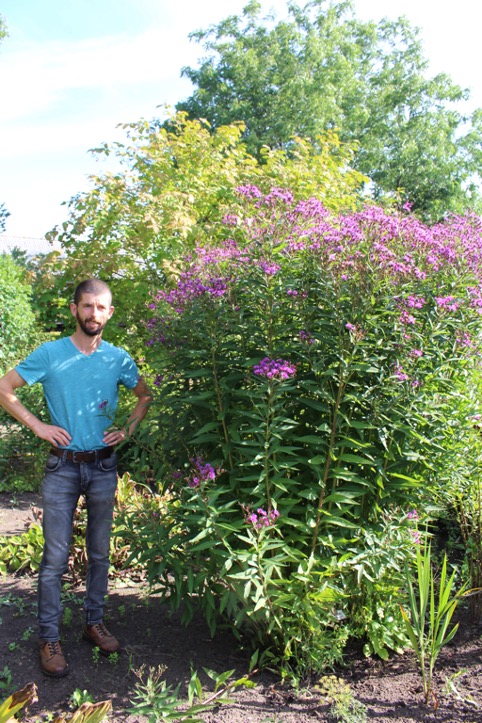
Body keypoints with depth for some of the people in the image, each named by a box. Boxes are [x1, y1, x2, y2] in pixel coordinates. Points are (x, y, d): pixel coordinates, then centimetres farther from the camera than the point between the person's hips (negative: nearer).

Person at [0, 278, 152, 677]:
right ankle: (49, 638, 16)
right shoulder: (50, 354, -5)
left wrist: (128, 429, 2)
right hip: (62, 468, -2)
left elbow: (146, 396, 16)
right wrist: (38, 426, -7)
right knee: (56, 557, 2)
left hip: (103, 467, 2)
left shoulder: (118, 358, 1)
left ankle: (95, 622, 30)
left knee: (100, 551, 13)